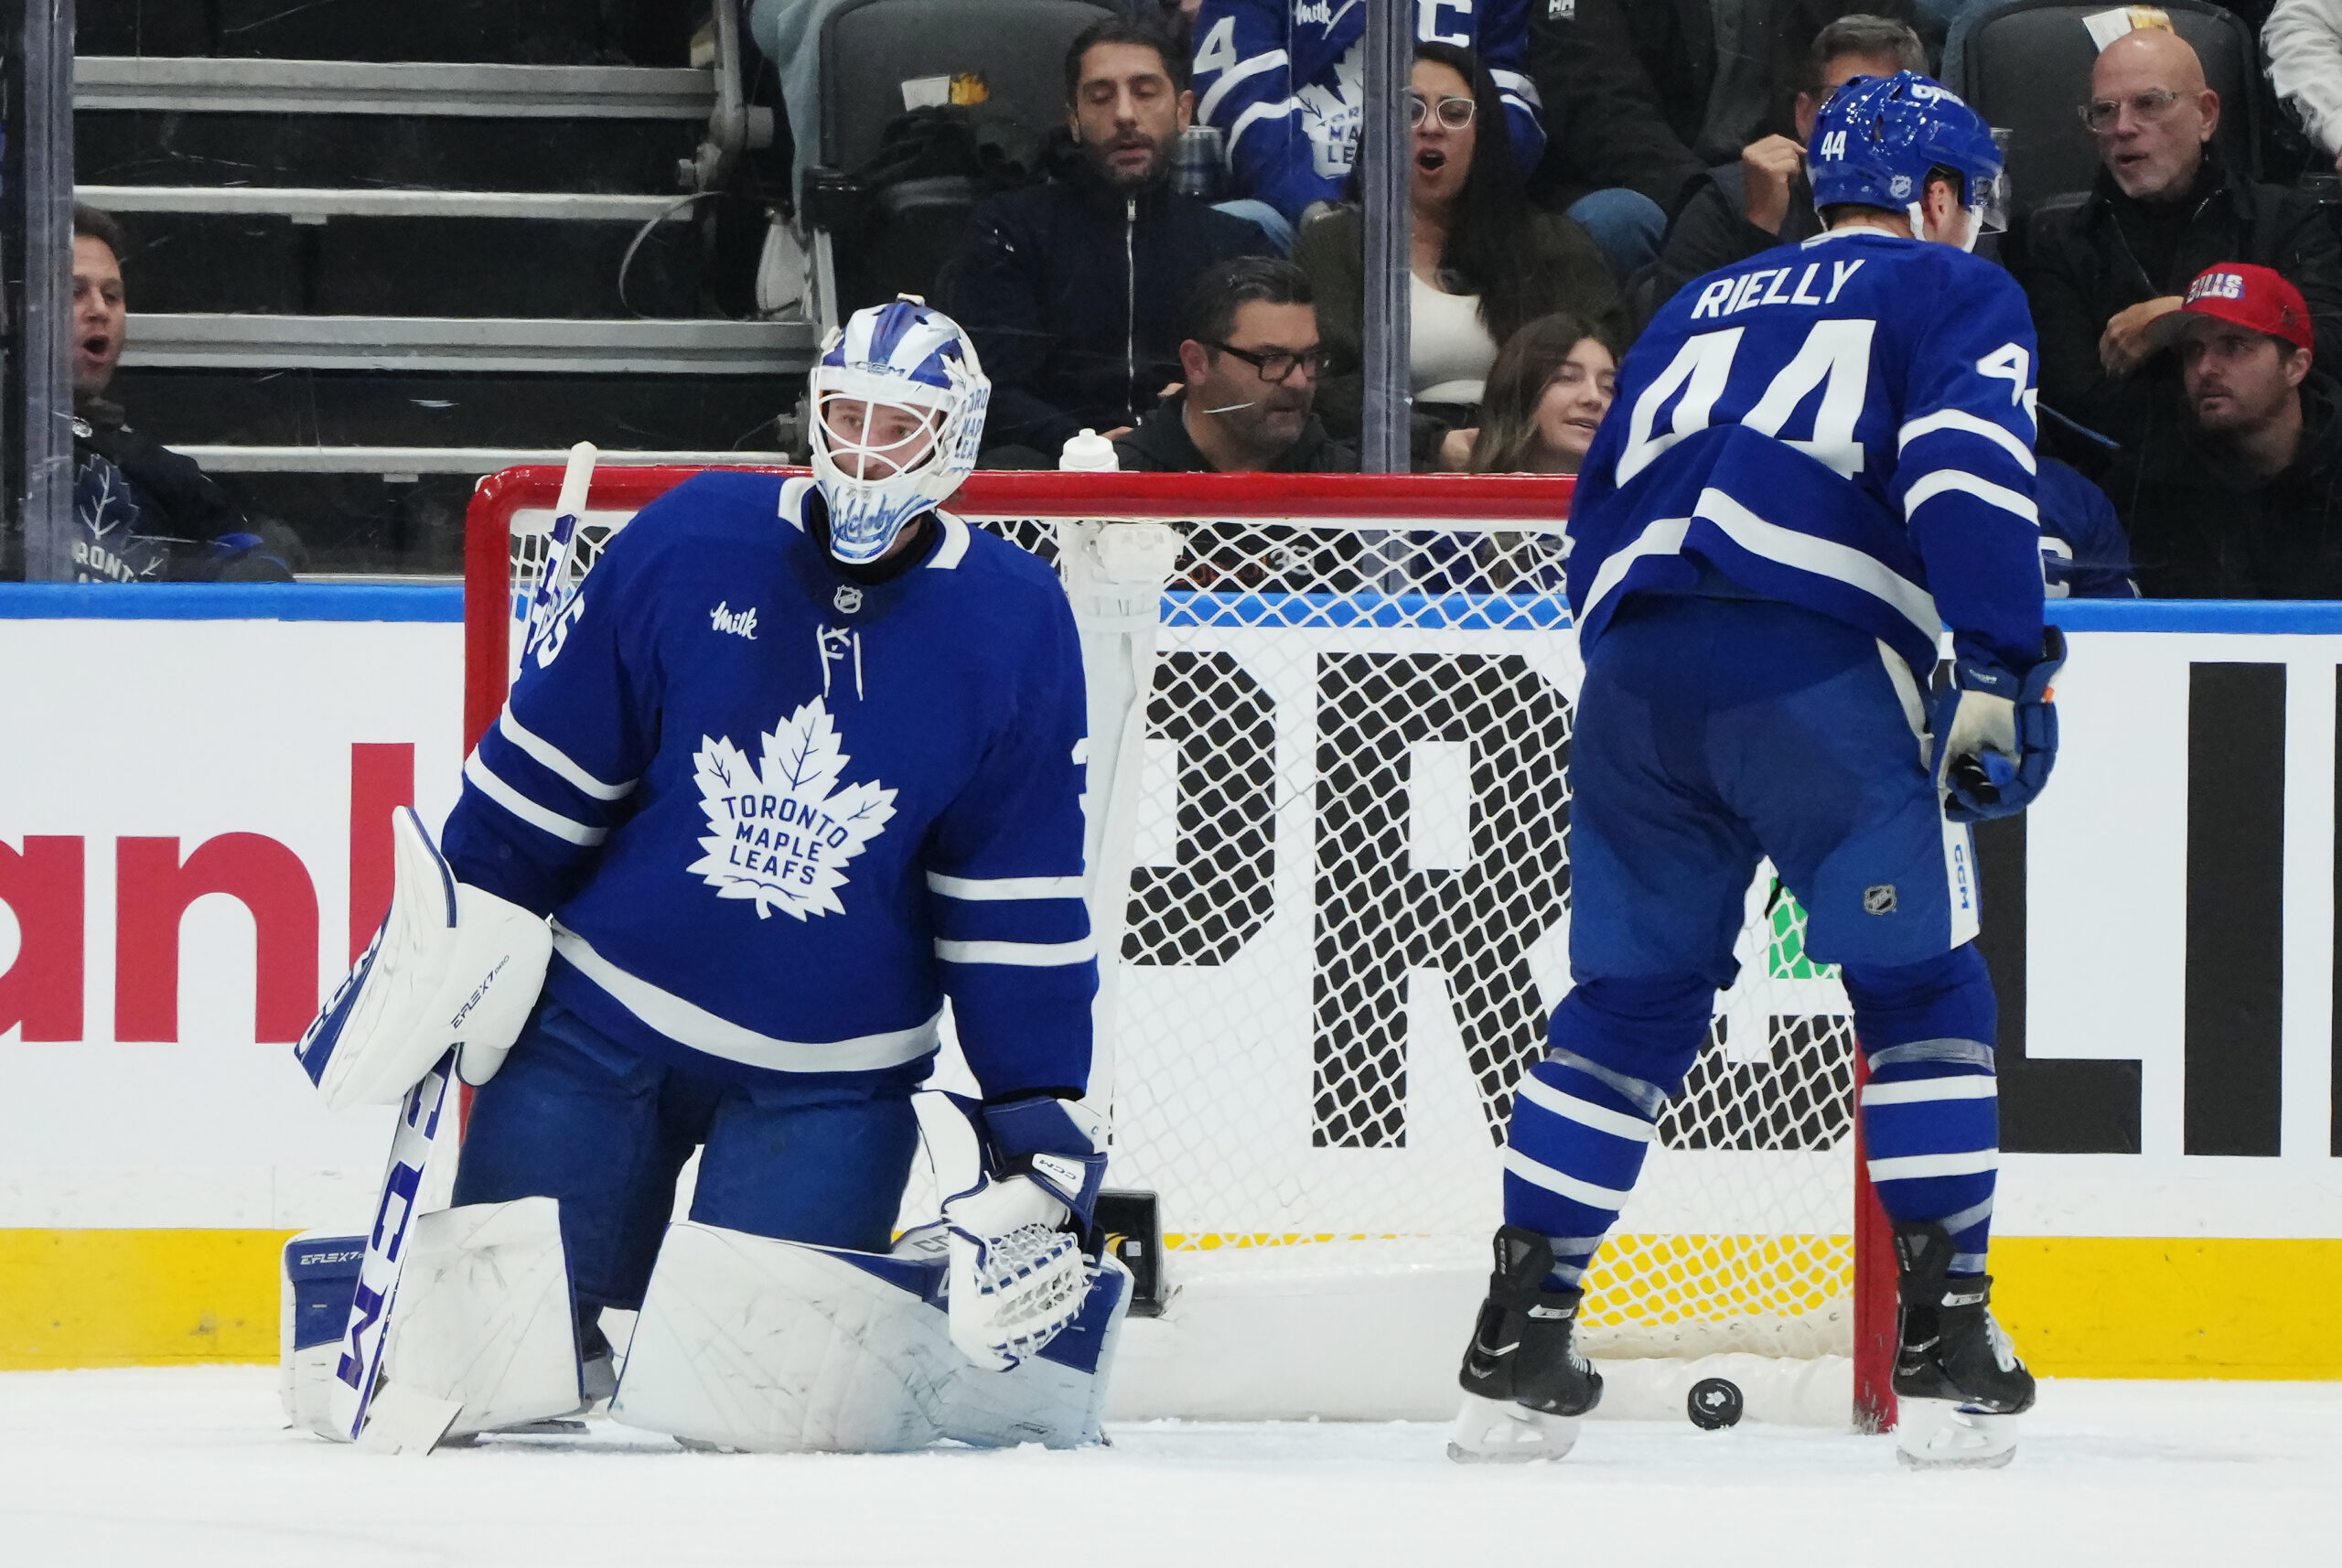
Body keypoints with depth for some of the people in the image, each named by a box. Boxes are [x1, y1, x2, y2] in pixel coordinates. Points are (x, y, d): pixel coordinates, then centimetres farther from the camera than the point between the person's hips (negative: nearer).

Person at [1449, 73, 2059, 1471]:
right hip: (1817, 670, -5)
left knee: (1632, 1003, 15)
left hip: (1634, 668, 5)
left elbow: (1601, 511, 28)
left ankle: (1519, 1345, 11)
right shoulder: (1956, 296, 13)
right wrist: (2006, 673, -10)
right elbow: (1967, 468, -6)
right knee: (1924, 995, 5)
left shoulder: (1702, 308, 30)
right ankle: (1947, 1353, -1)